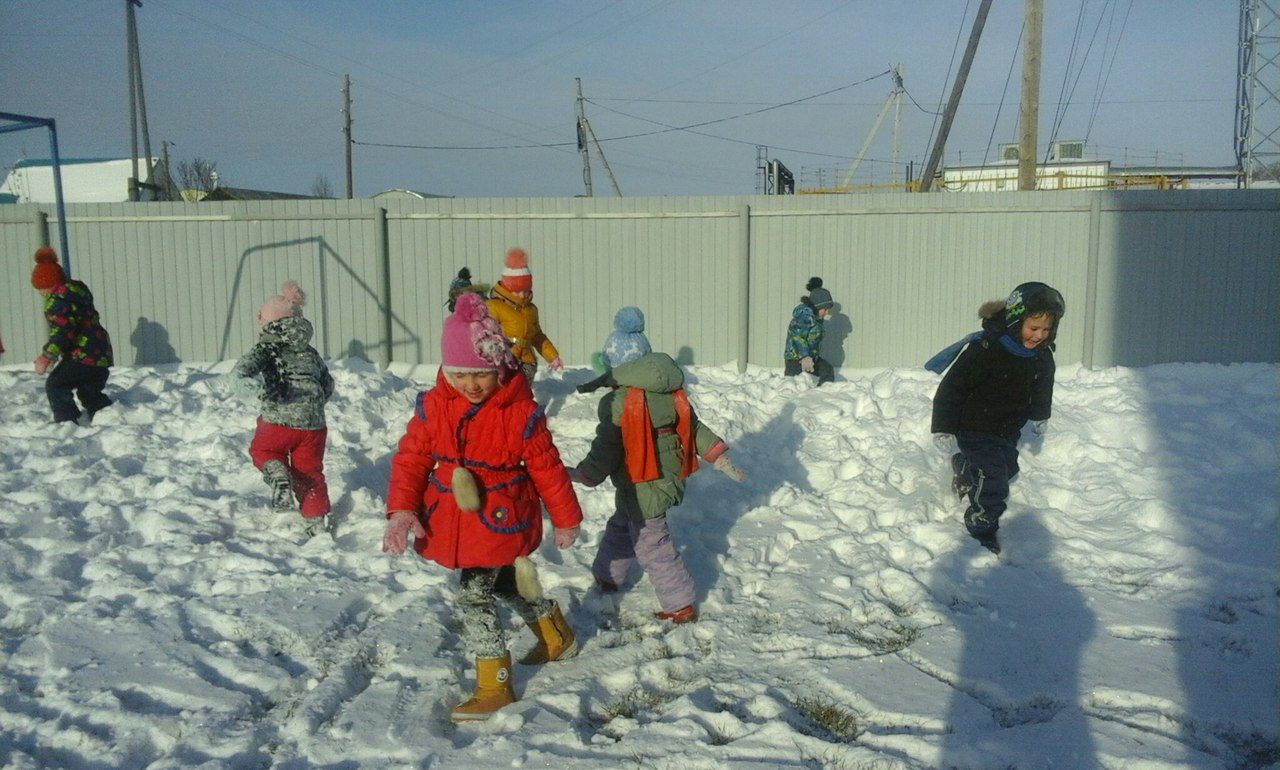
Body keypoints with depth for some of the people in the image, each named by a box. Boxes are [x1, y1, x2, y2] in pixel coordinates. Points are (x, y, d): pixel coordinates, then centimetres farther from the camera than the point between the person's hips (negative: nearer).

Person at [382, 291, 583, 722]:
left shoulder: (521, 413, -16)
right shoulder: (433, 407, -6)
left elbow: (547, 468, -7)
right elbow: (411, 458, -4)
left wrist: (566, 519, 3)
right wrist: (401, 509, -19)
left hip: (500, 523, -6)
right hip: (451, 523, 6)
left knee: (474, 597, -7)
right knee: (507, 584, 23)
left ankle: (495, 687, 11)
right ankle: (558, 638, 47)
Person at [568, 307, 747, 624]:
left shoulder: (616, 402, -20)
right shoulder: (673, 392, 1)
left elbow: (605, 451, -17)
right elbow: (694, 427, 5)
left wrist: (581, 475, -4)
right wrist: (720, 457, 12)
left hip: (639, 488, -8)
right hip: (669, 478, 8)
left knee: (651, 545, 6)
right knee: (621, 526, 27)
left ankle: (681, 605, 13)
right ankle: (607, 575, 44)